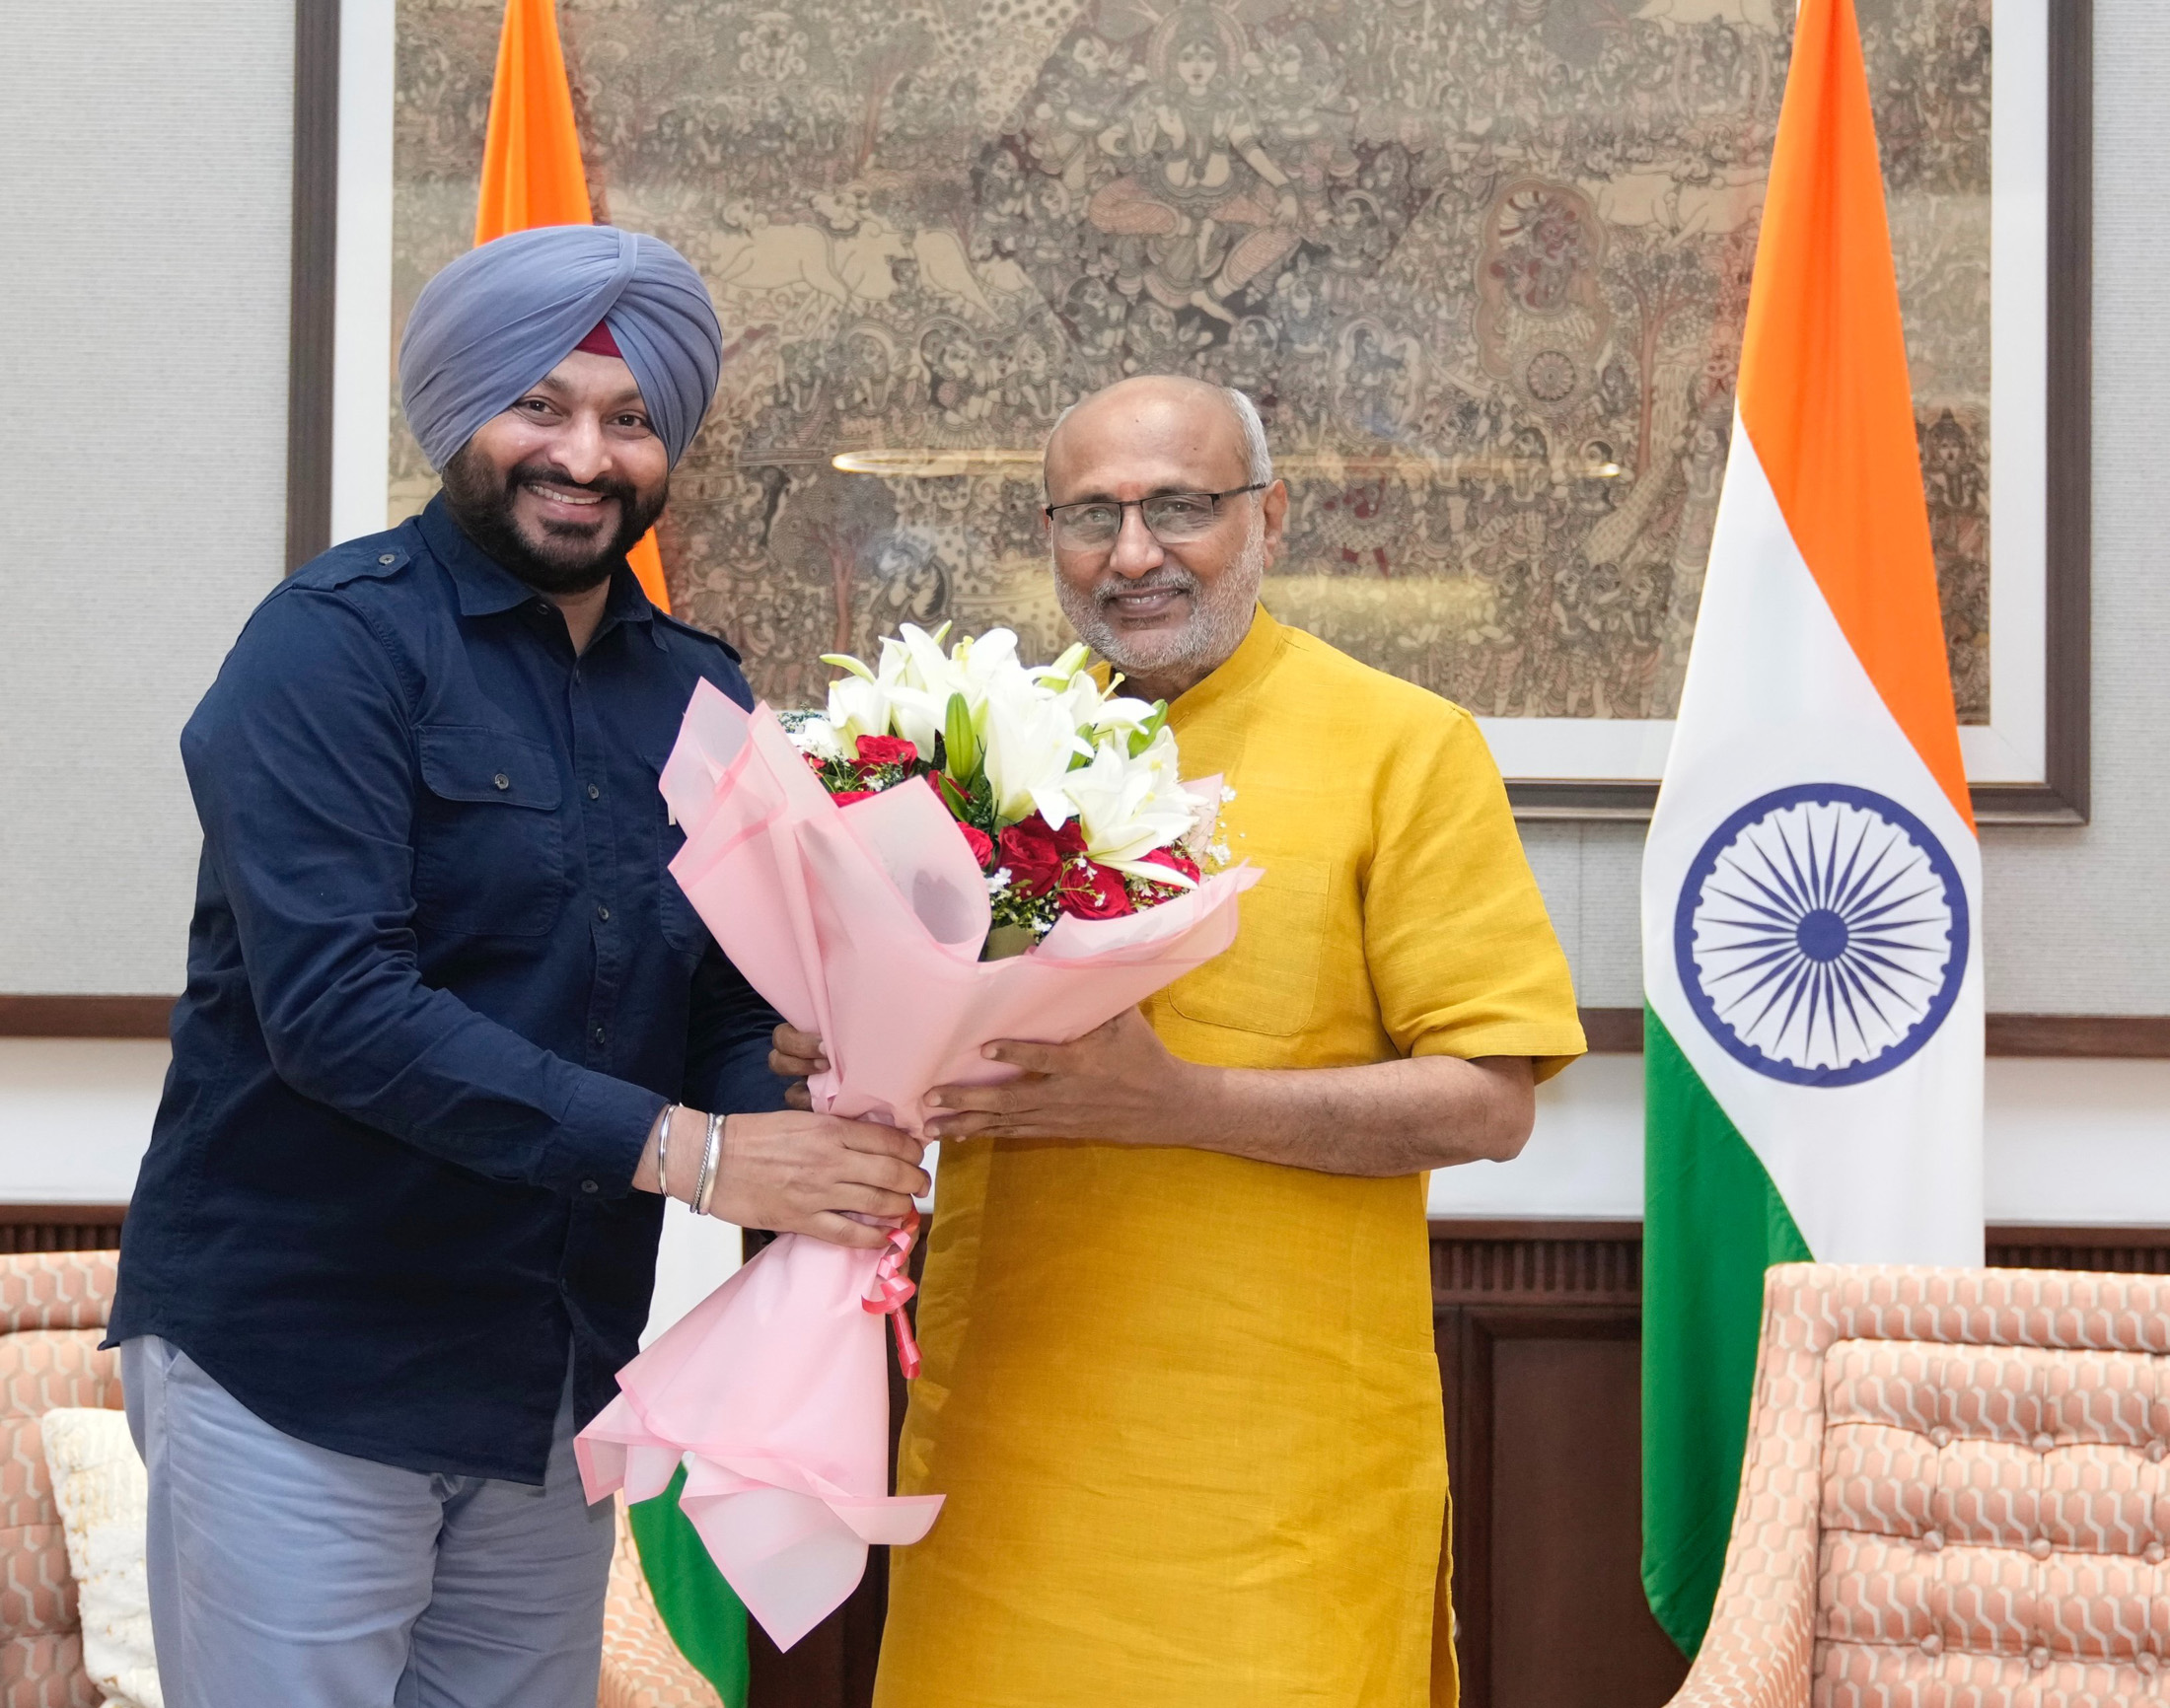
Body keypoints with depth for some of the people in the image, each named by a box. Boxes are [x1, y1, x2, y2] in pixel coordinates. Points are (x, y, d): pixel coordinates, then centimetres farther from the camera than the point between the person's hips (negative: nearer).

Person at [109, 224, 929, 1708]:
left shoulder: (698, 690, 9)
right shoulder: (341, 645, -12)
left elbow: (736, 1015, 8)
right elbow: (331, 1004, -23)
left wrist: (820, 1187, -14)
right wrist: (675, 1148, -27)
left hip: (557, 1387, 6)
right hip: (297, 1372, -6)